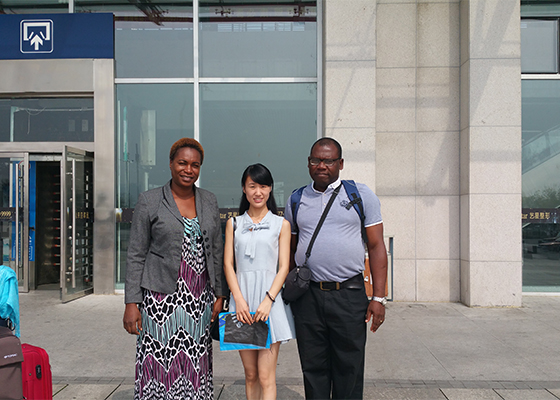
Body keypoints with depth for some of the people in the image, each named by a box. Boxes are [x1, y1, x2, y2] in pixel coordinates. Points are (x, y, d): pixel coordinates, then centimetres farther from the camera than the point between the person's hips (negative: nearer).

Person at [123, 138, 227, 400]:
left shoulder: (209, 202, 10)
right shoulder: (149, 201, 0)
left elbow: (217, 251, 13)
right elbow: (135, 255, -1)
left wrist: (220, 294, 7)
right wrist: (131, 303, -7)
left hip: (200, 300, 3)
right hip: (162, 298, -3)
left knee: (196, 368, 7)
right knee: (160, 366, -1)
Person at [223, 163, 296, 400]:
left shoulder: (281, 224, 6)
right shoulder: (234, 223, 12)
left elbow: (284, 267, 1)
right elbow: (228, 264, 6)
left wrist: (268, 301, -13)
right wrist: (239, 300, -8)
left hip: (270, 299, -2)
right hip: (241, 298, 2)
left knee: (266, 376, -4)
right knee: (250, 374, 9)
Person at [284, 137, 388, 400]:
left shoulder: (361, 195, 3)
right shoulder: (296, 200, 11)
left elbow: (376, 246, 1)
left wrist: (379, 297, -6)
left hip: (349, 295, -2)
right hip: (307, 296, 2)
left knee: (349, 372, 6)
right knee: (313, 370, 10)